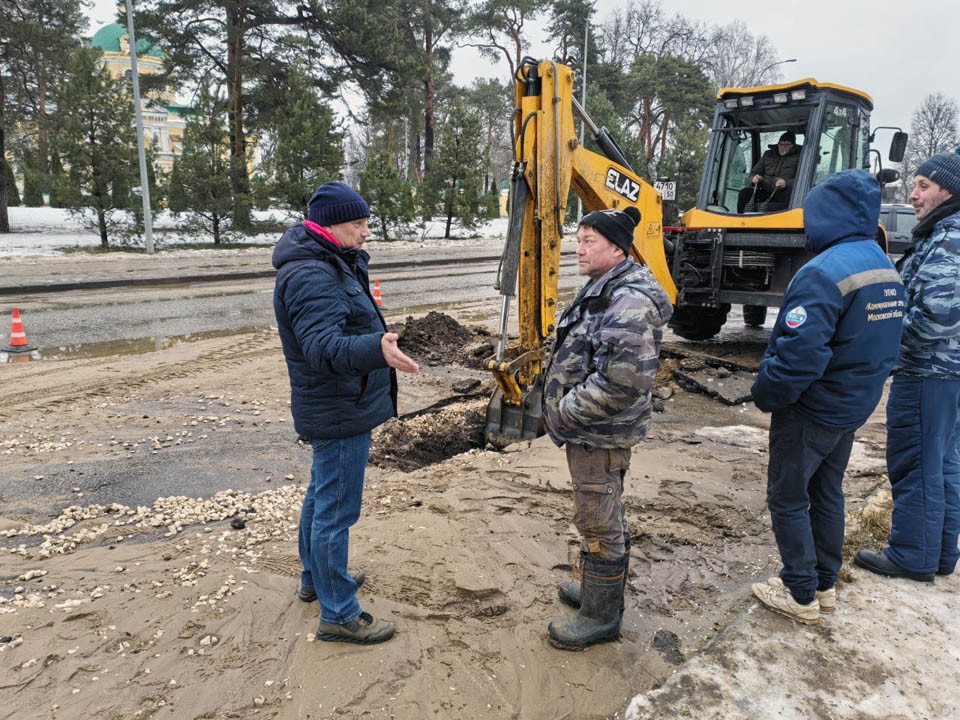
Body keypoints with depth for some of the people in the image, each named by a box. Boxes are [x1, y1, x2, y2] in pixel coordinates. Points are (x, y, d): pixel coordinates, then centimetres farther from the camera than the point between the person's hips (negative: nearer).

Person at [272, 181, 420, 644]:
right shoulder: (310, 276, -23)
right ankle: (338, 615, 11)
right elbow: (324, 347, -37)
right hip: (339, 413, -12)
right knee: (336, 511, -2)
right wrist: (377, 349, -53)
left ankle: (315, 579, 43)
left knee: (322, 496, 24)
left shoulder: (332, 265, 11)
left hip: (336, 409, 12)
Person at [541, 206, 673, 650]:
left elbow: (625, 379, -32)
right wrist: (562, 406, 13)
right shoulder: (603, 290, 11)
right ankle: (603, 589, 41)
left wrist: (568, 411, -21)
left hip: (601, 433, -10)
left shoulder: (629, 302, -23)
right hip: (589, 428, 10)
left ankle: (600, 616, 20)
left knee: (599, 522, 3)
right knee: (605, 515, 23)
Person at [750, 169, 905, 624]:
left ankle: (801, 595, 18)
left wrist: (765, 395, -16)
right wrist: (866, 385, 18)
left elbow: (799, 356, -31)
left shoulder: (824, 272, -26)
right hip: (855, 407, 9)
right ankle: (825, 585, 34)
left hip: (811, 412, -9)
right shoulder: (886, 267, 4)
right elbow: (884, 344, 13)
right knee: (827, 493, 21)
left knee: (788, 499, 7)